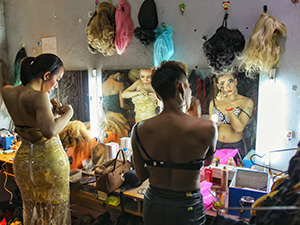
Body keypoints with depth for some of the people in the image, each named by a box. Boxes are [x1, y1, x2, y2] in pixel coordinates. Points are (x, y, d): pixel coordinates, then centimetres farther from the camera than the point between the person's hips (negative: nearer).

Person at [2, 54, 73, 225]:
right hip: (49, 160, -6)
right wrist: (68, 113, -22)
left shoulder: (8, 92, -1)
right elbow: (50, 131, -37)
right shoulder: (38, 97, -22)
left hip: (23, 160, 7)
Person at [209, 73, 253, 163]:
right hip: (216, 146, 3)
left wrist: (228, 106, -25)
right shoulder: (214, 102, 1)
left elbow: (239, 128, -20)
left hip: (235, 147, -2)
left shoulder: (246, 102, -9)